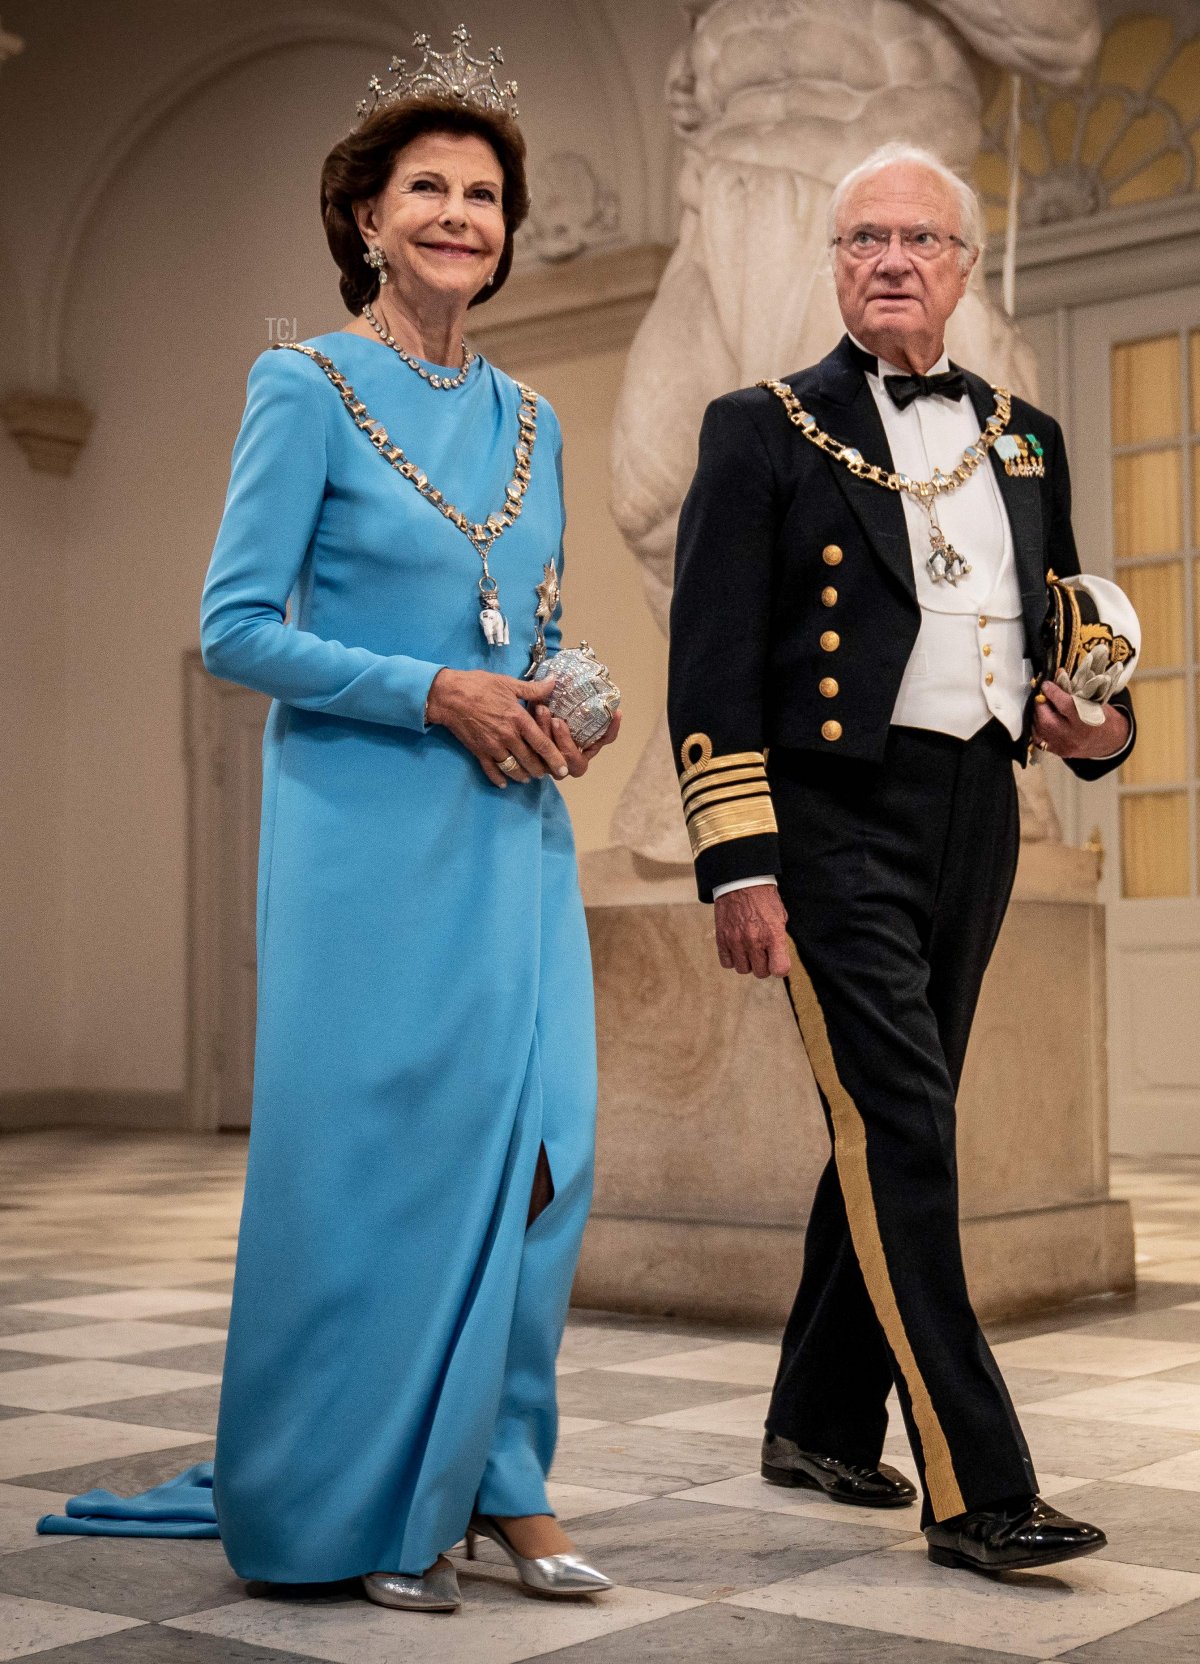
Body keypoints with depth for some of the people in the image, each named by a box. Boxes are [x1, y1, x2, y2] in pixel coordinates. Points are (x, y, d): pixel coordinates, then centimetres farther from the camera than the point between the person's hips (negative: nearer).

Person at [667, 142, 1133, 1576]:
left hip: (975, 817, 6)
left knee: (889, 1141, 13)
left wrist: (1100, 726, 1)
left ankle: (821, 1425, 27)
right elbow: (712, 662, -6)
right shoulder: (762, 431, 0)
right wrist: (740, 866, -14)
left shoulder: (1024, 439, 16)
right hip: (840, 819, -6)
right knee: (901, 1136, -11)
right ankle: (974, 1489, -7)